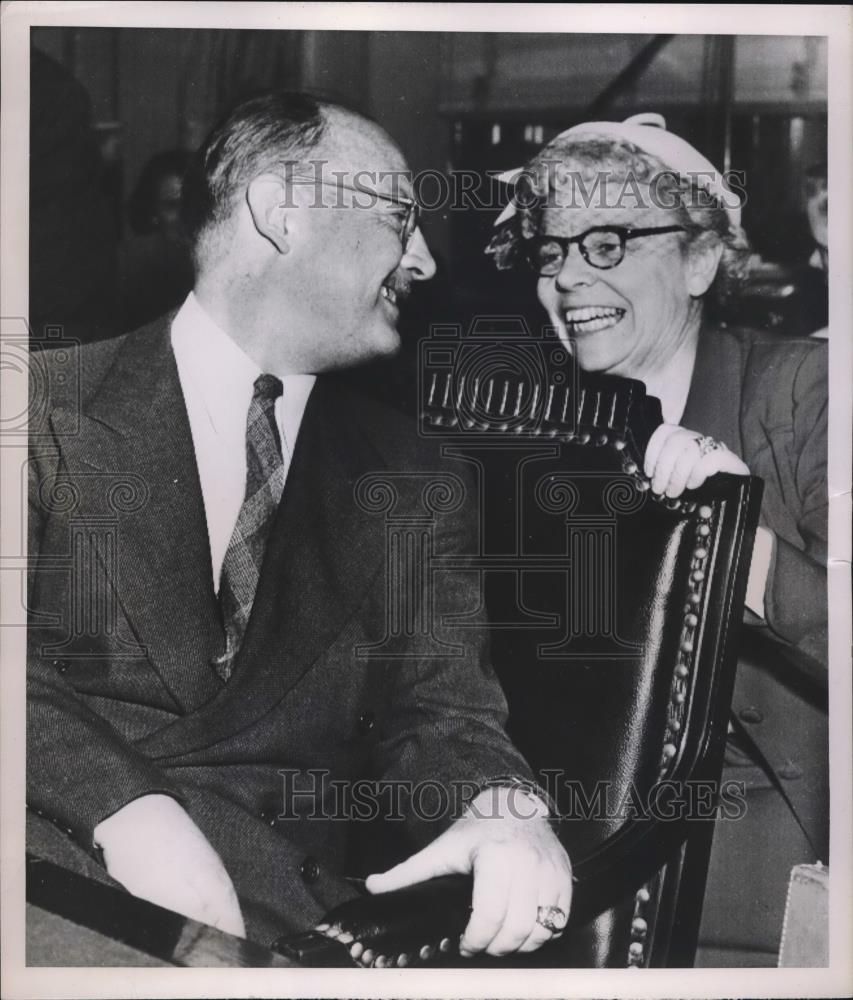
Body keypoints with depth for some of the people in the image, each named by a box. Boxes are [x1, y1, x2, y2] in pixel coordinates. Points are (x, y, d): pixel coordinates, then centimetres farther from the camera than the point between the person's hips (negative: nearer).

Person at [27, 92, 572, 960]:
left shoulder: (408, 479, 14)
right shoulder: (54, 405, 4)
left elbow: (438, 707, 7)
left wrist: (502, 807, -16)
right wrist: (128, 811, -22)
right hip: (54, 841, -2)